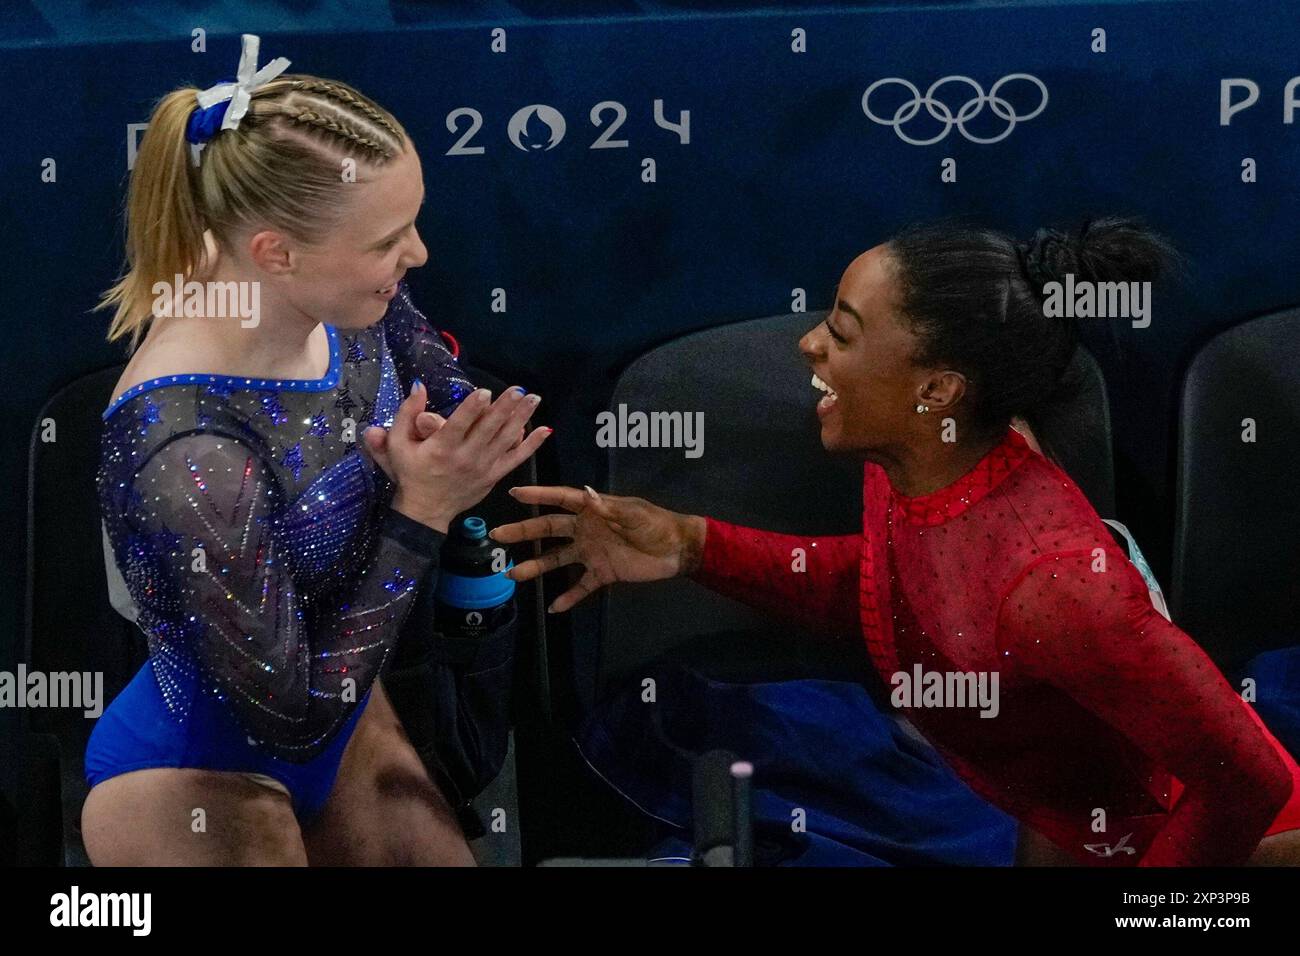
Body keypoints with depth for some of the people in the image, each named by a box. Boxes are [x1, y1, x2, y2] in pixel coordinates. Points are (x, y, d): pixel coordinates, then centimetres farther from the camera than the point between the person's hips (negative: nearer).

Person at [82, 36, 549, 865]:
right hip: (196, 784, -7)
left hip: (340, 707, 7)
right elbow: (292, 718, -25)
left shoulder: (348, 300, -17)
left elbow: (453, 401, 3)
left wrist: (452, 469, -19)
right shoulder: (188, 461, -36)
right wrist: (419, 514, -27)